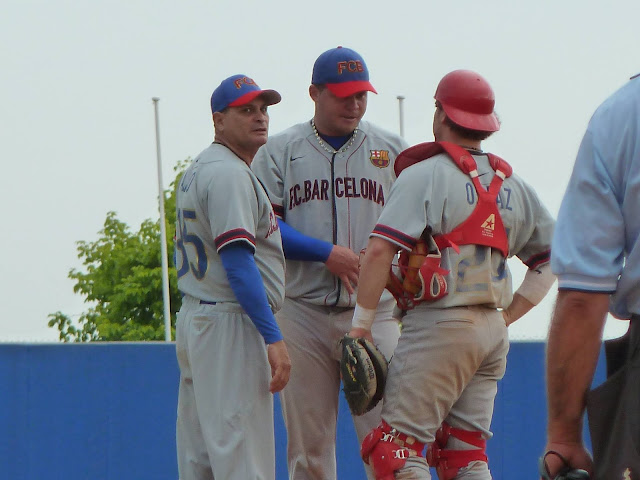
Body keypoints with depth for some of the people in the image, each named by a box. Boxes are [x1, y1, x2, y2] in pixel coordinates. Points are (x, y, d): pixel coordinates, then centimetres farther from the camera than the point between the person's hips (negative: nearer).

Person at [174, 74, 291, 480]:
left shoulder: (197, 171, 19)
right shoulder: (229, 173, -13)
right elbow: (238, 261, -22)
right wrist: (273, 339, -25)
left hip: (193, 318, 10)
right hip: (231, 325, -10)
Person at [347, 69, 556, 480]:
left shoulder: (424, 175, -6)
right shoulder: (514, 186, 14)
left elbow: (380, 250, -15)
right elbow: (552, 257, 19)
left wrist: (361, 322, -9)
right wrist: (508, 315, 17)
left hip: (440, 323, -7)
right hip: (494, 331, 7)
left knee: (395, 446, -7)